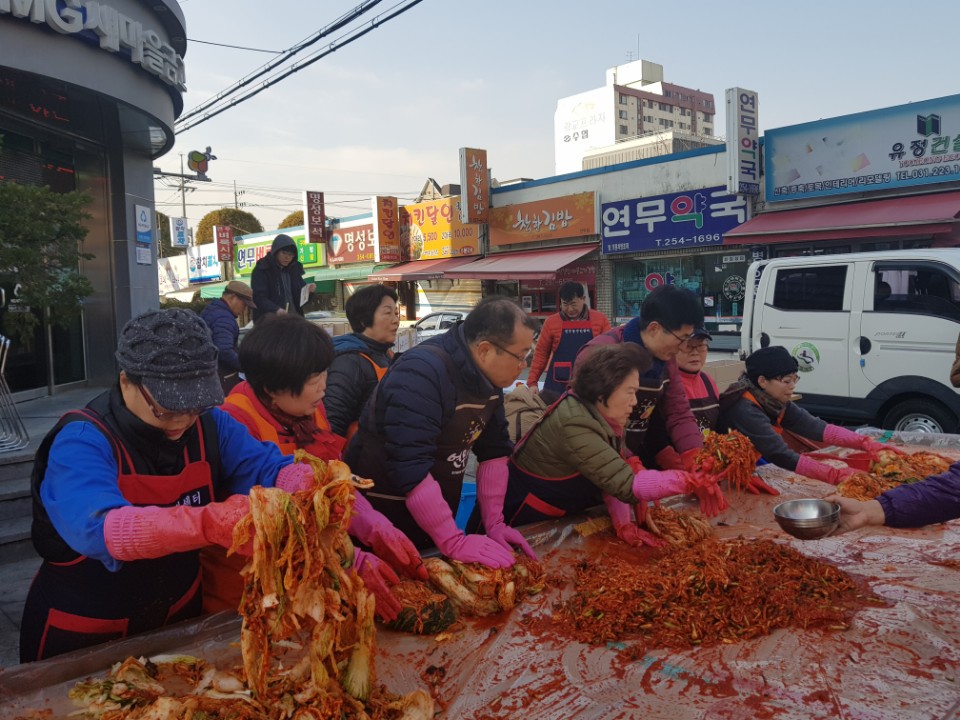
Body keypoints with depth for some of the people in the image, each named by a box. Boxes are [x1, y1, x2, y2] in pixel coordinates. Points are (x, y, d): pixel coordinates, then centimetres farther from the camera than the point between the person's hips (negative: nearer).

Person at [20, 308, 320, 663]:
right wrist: (207, 523, -59)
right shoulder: (81, 442, -27)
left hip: (178, 617, 5)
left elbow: (268, 469, -17)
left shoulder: (207, 423, -10)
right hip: (83, 635, -4)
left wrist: (316, 482, -41)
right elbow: (100, 530, -43)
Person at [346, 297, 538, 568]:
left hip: (436, 517, 8)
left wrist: (494, 523, -3)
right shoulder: (421, 373, -28)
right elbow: (410, 466, -33)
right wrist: (455, 543, -30)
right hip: (384, 518, -7)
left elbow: (494, 450, 3)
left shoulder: (487, 376, -3)